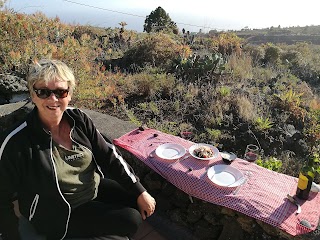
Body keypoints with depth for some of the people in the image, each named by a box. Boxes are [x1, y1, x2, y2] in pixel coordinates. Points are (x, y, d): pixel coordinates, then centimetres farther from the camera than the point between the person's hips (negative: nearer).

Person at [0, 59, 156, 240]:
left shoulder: (78, 119, -12)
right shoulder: (16, 142, -24)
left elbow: (109, 155, -10)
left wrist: (140, 192, -10)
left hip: (95, 188, 5)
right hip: (60, 214, -5)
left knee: (144, 206, 7)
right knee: (132, 220, -13)